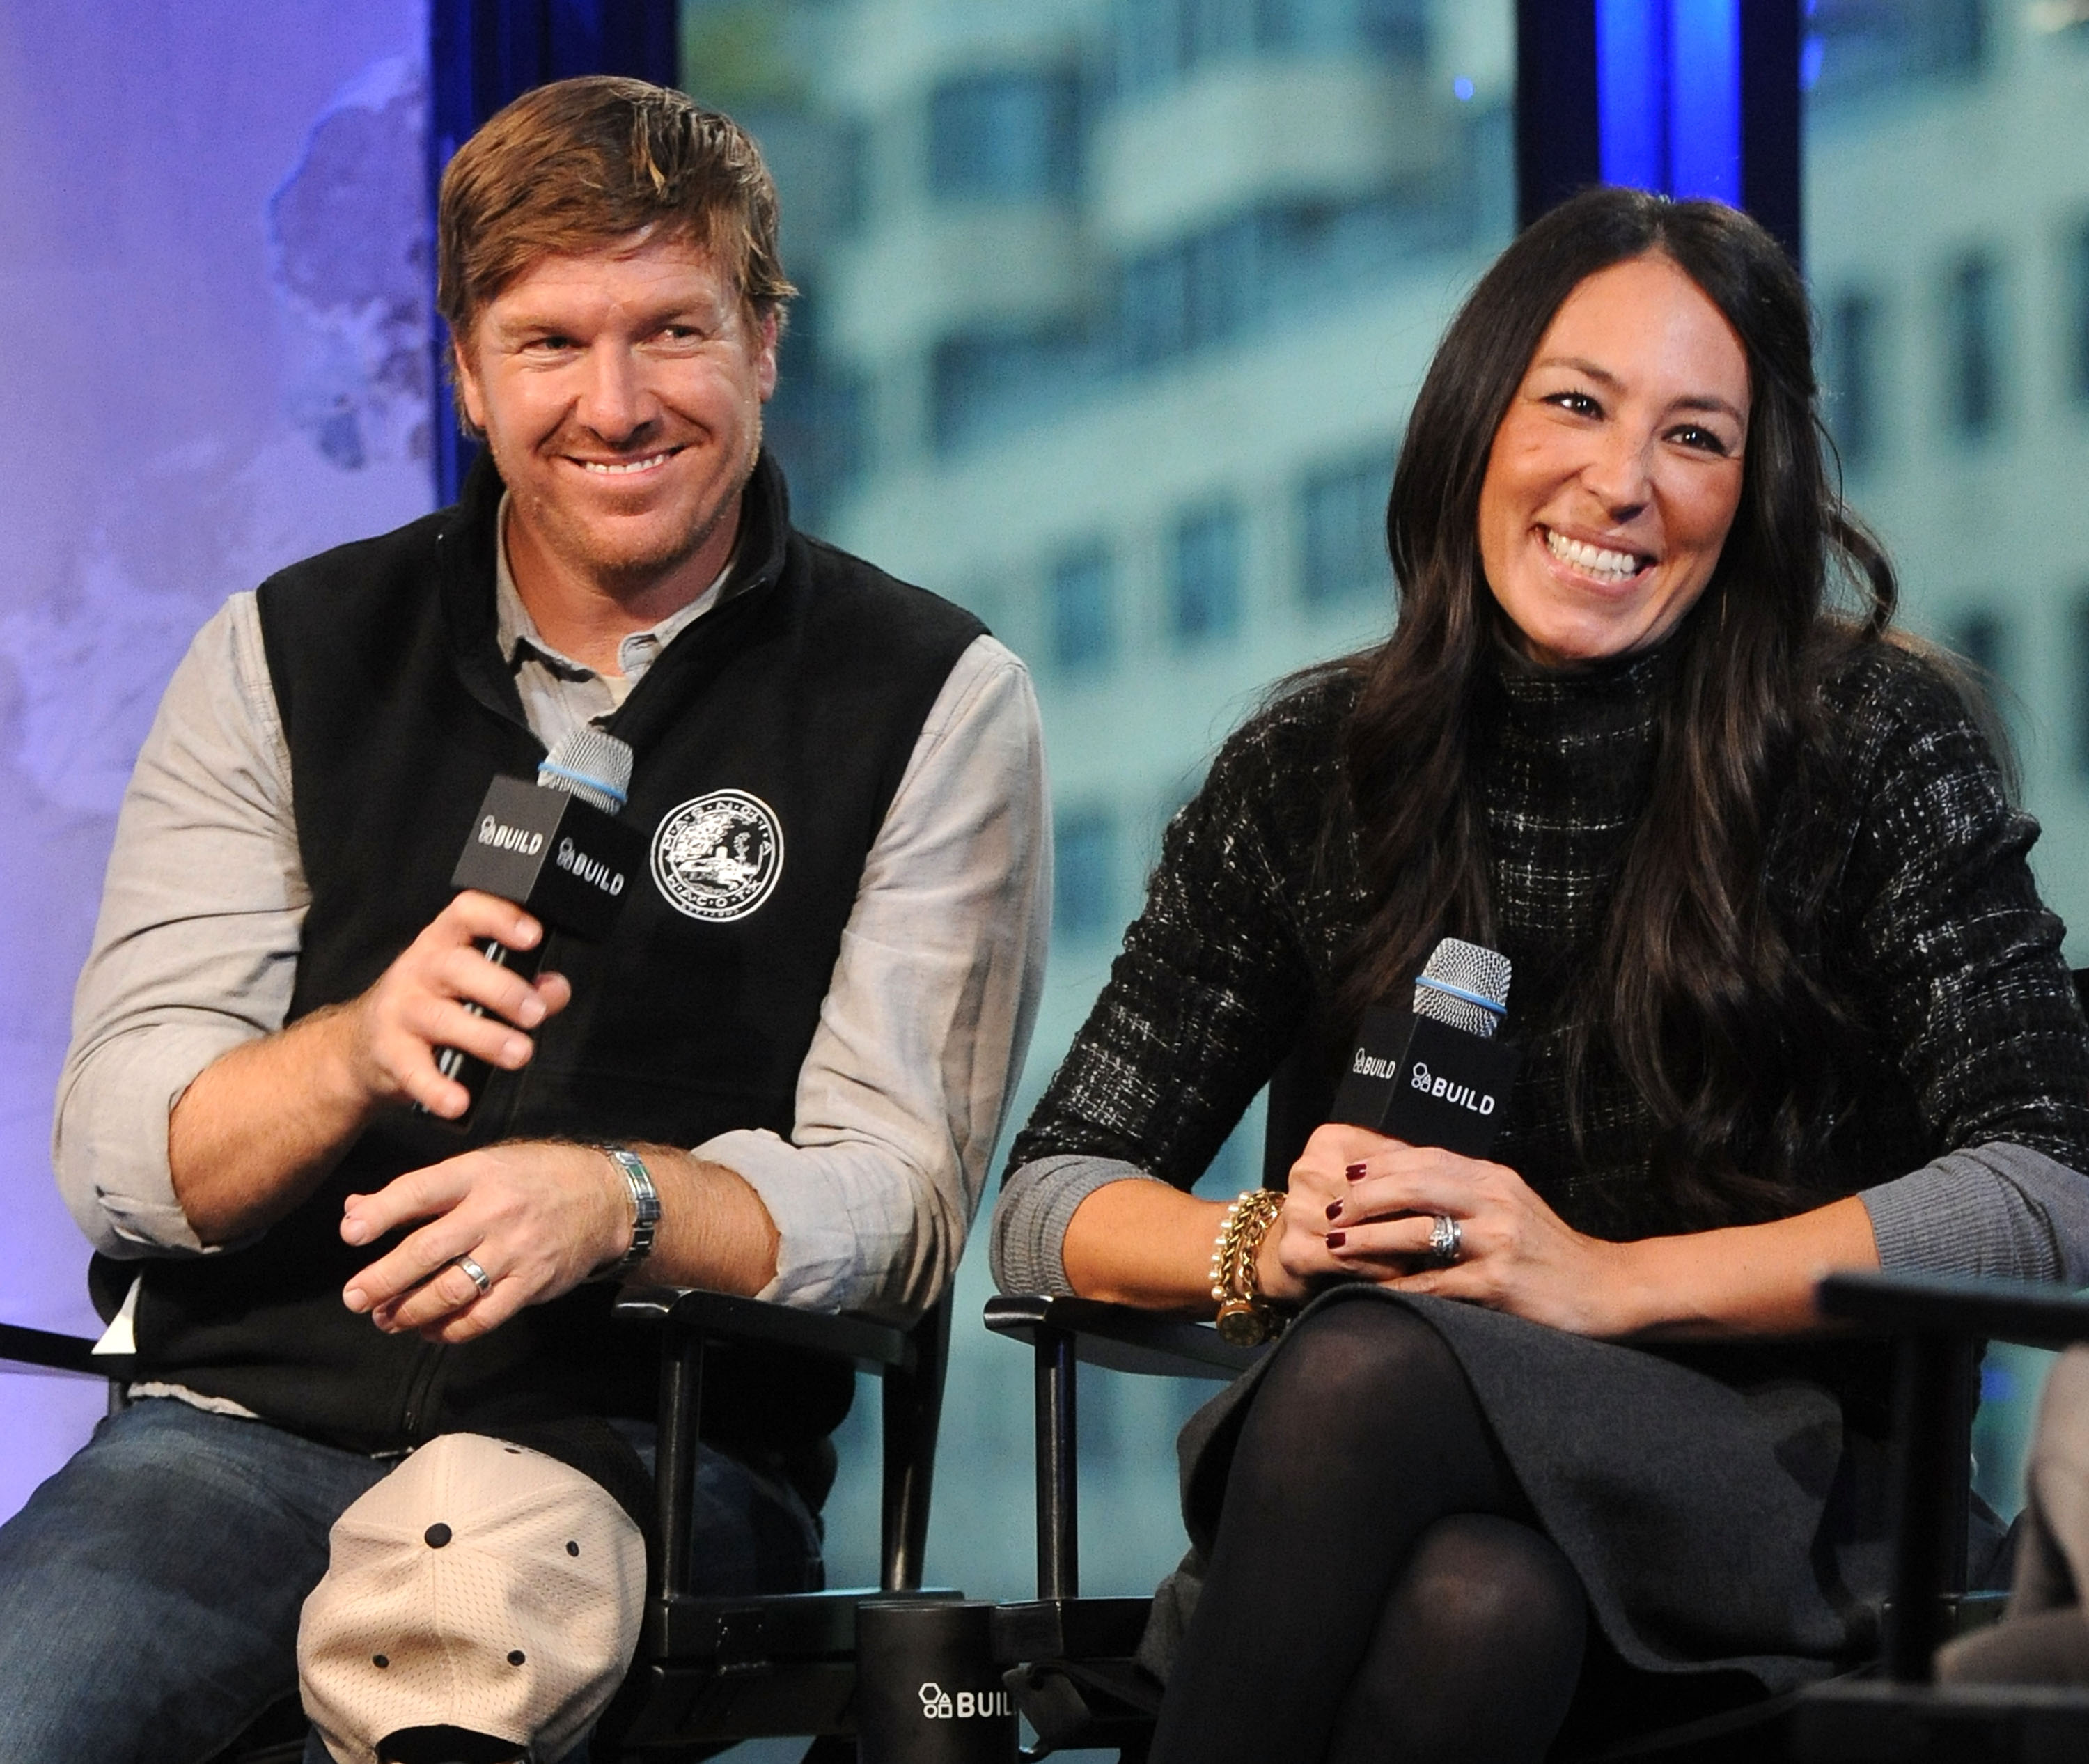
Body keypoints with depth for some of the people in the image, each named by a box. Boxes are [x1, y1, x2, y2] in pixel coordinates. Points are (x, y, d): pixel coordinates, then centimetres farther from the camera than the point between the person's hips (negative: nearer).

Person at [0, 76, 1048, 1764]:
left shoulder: (938, 704, 6)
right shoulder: (284, 658, 11)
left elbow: (899, 1198, -1)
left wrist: (619, 1200, -22)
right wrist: (361, 1051, -18)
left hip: (646, 1448, -2)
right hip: (249, 1419, 2)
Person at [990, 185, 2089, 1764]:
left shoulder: (1880, 743, 0)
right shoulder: (1312, 771, 9)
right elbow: (1052, 1201, 10)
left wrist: (1606, 1279, -18)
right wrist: (1272, 1243, -14)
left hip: (1768, 1501, -2)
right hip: (1393, 1499, 2)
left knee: (1373, 1370, -35)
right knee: (1472, 1605, -37)